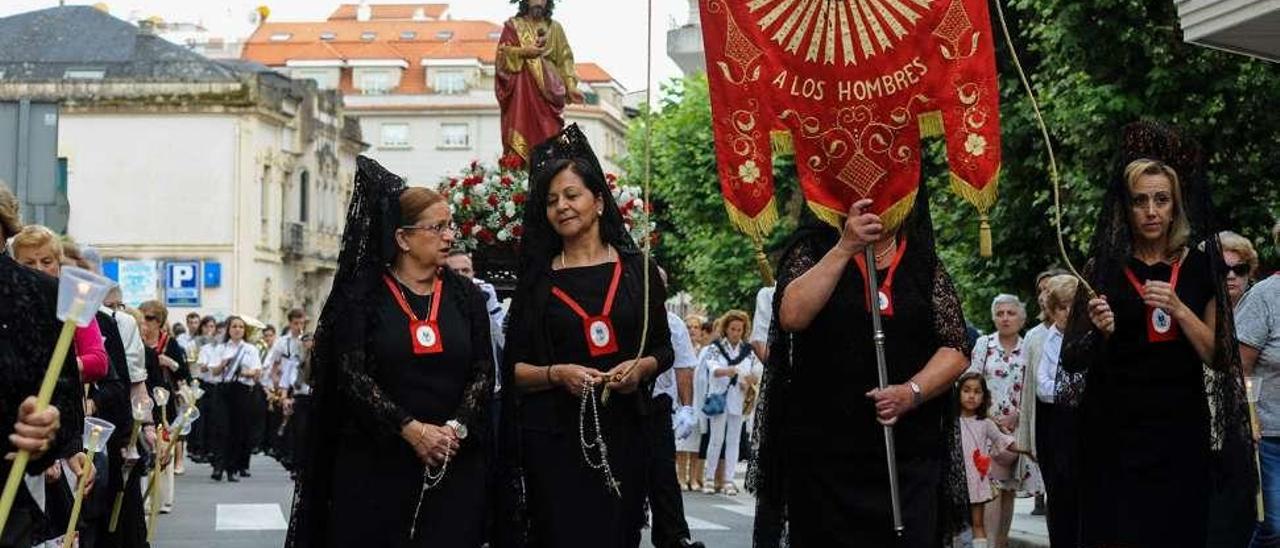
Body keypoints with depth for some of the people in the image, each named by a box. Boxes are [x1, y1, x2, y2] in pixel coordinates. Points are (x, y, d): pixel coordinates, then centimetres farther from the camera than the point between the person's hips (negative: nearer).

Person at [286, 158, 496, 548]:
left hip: (454, 464, 2)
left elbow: (483, 372, 5)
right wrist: (410, 428, -16)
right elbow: (352, 374, -7)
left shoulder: (466, 296, 9)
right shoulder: (362, 295, 1)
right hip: (376, 464, -2)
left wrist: (458, 428, -13)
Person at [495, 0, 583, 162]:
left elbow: (564, 59, 9)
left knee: (548, 134, -8)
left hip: (548, 89, 2)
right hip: (521, 89, -2)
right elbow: (502, 54, 2)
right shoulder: (513, 25, 11)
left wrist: (571, 86, -2)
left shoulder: (555, 28, 16)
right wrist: (523, 52, -15)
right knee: (521, 130, -11)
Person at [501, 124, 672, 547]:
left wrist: (641, 367, -10)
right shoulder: (537, 279, 5)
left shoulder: (637, 270, 7)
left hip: (623, 433, 1)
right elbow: (515, 367, 4)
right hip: (555, 438, -1)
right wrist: (557, 374, -14)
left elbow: (664, 349, 11)